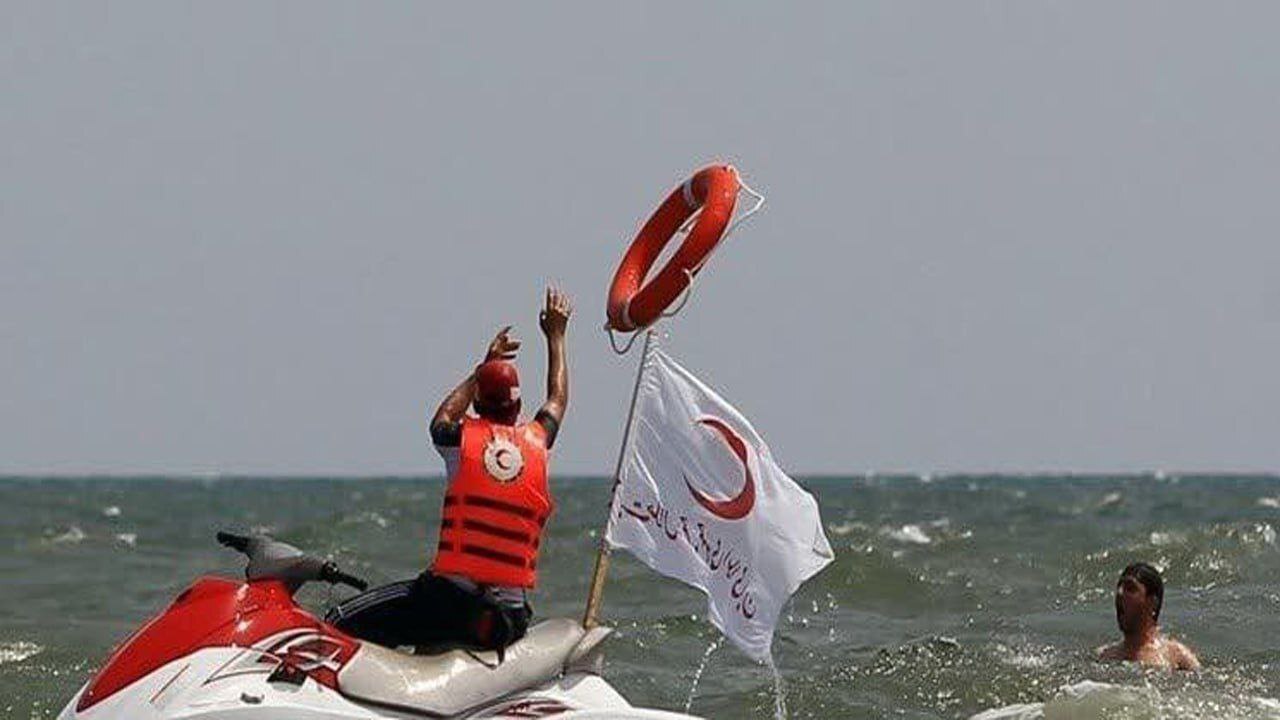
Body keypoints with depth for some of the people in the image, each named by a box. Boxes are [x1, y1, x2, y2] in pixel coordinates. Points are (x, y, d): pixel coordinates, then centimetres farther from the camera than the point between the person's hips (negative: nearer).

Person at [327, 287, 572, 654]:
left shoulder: (462, 438, 2)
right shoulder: (536, 443, 9)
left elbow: (442, 419, 30)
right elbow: (558, 401, 33)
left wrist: (485, 366, 42)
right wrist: (556, 336, 48)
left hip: (448, 595, -4)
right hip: (512, 611, 4)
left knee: (340, 626, -6)